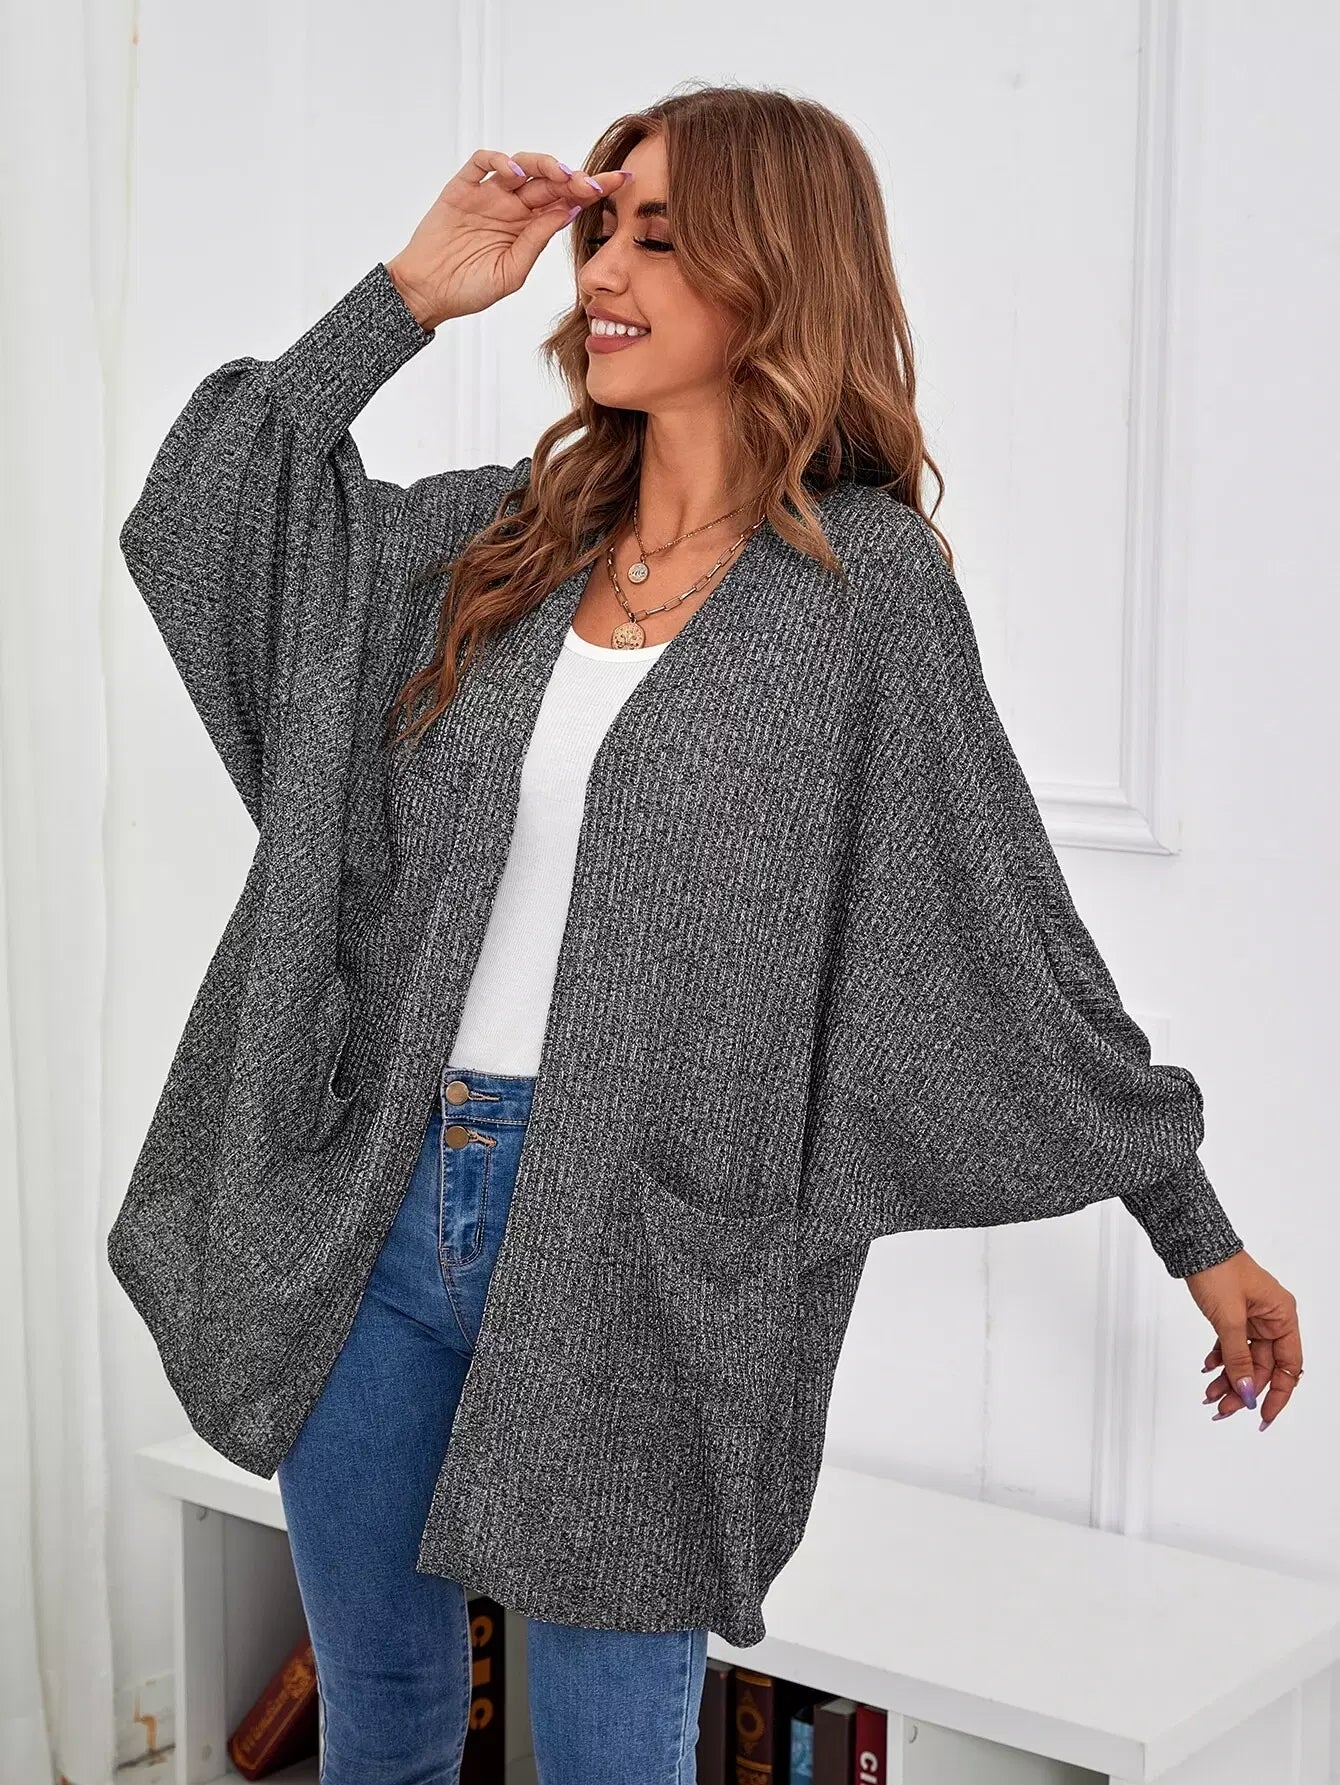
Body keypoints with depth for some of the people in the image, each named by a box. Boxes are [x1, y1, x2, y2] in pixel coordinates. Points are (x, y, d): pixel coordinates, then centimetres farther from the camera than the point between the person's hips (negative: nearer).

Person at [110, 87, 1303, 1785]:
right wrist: (413, 291, 2)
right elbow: (194, 523, 7)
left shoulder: (867, 583, -7)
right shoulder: (502, 532, 7)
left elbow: (1011, 932, -3)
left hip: (635, 1252, -4)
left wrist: (1198, 1232, 0)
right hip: (366, 1204, 5)